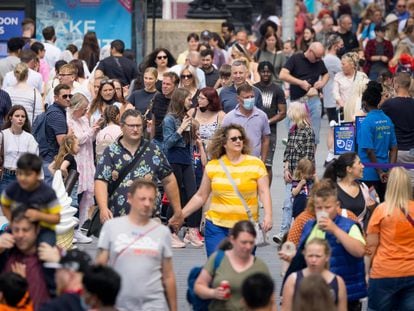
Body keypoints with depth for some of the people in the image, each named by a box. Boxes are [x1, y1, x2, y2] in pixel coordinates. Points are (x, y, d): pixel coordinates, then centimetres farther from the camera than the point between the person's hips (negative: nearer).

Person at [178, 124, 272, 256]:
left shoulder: (256, 164, 4)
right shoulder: (212, 166, 7)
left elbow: (264, 192, 0)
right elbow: (200, 196, 13)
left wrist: (268, 215, -15)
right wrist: (180, 215, 8)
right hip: (217, 226, 1)